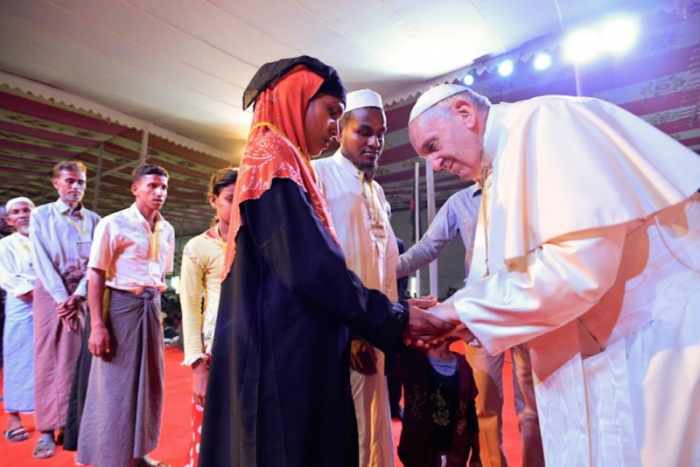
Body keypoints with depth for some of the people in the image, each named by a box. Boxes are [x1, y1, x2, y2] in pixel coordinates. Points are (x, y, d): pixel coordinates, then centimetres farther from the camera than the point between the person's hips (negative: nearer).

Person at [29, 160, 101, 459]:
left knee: (78, 359, 0)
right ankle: (47, 431, 7)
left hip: (83, 294, 1)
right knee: (48, 359, 0)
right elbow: (42, 260, -5)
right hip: (50, 292, -1)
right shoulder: (41, 215, 3)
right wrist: (62, 297, -13)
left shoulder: (93, 220, 8)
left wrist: (78, 296, -10)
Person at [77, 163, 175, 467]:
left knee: (148, 380, 13)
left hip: (152, 307, 6)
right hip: (120, 304, -6)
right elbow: (96, 276, -13)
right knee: (115, 385, 3)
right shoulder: (113, 224, -10)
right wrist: (97, 325, -18)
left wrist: (154, 303, 12)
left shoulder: (167, 231, 7)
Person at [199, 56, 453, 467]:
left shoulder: (282, 165, 17)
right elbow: (313, 272, -22)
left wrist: (396, 316, 9)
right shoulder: (273, 164, -11)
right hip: (284, 356, -9)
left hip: (293, 353, 9)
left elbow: (311, 265, 13)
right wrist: (398, 320, -11)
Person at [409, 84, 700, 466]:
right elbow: (512, 276, 13)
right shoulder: (496, 179, 12)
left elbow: (584, 259, -26)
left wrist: (465, 310, -17)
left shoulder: (542, 122, -15)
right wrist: (451, 318, -1)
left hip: (664, 335, -8)